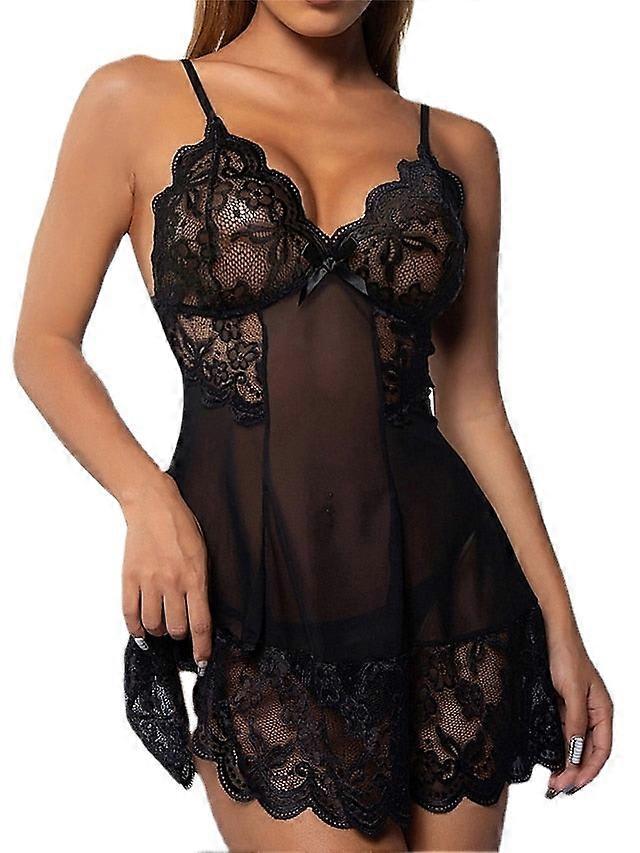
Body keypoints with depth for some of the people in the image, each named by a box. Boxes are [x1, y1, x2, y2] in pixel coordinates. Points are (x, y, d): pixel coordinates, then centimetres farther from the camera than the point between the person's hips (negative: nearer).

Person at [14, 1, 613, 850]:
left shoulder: (459, 146, 9)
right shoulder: (136, 103, 2)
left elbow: (473, 405, 11)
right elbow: (45, 345, 5)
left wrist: (560, 623, 7)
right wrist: (148, 499, -12)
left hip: (442, 587, 3)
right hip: (250, 603, -3)